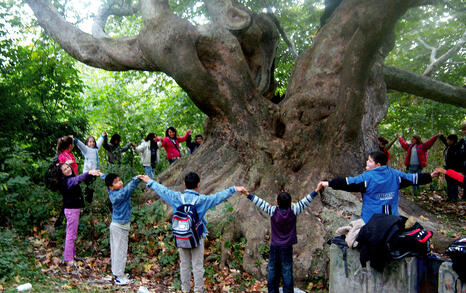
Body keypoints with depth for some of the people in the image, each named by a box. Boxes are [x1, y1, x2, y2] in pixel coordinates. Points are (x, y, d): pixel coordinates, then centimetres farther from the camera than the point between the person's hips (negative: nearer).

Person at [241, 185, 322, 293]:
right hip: (287, 247, 0)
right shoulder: (293, 211, -10)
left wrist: (248, 194, 5)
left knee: (272, 270, 10)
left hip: (274, 246, 1)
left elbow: (260, 202, -4)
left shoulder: (273, 211, -10)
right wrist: (316, 190, 0)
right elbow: (304, 201, -6)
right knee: (287, 270, 3)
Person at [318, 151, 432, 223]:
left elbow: (348, 183, -16)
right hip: (392, 219, 5)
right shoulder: (394, 175, 5)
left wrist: (329, 183, -13)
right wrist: (430, 176, 27)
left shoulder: (367, 177, -12)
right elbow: (413, 178, 14)